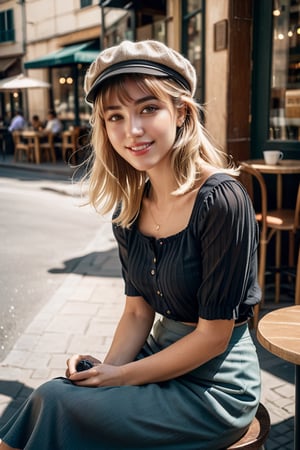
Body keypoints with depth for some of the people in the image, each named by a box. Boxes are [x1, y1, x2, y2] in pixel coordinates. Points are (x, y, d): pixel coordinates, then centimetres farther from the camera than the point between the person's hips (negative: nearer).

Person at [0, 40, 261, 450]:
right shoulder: (129, 208, 0)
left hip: (215, 385, -5)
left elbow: (214, 335, -17)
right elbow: (138, 311, 6)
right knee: (53, 395, -13)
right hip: (159, 358, 6)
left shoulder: (221, 200, -21)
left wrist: (121, 376, -12)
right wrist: (104, 372, -10)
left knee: (53, 406, -14)